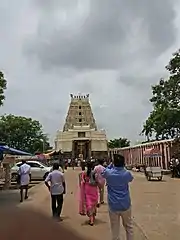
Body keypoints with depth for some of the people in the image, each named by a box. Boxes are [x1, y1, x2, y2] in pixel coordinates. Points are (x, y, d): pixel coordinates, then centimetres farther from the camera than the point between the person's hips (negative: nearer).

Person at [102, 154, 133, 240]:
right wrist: (123, 166, 11)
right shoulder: (127, 173, -12)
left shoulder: (108, 173, -12)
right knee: (128, 226, 20)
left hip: (113, 205, 0)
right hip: (125, 205, 0)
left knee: (115, 228, 11)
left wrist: (111, 164, 10)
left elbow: (103, 173, 12)